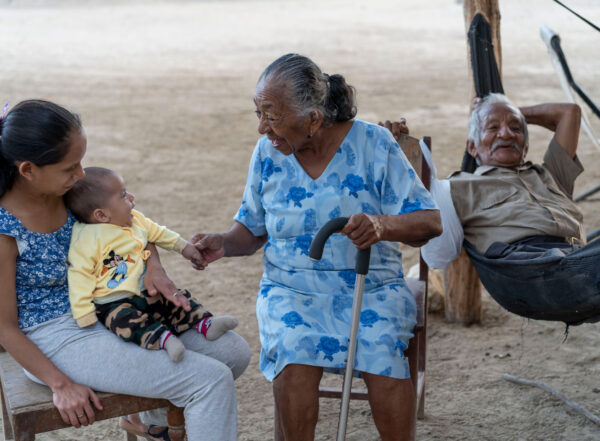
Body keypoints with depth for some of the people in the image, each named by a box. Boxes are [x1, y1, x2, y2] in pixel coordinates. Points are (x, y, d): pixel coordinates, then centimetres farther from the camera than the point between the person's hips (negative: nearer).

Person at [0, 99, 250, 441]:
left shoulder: (63, 190, -5)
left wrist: (153, 266, -7)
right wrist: (61, 385, -15)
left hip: (105, 313, 8)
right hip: (57, 341, -8)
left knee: (234, 352, 7)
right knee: (211, 381, -18)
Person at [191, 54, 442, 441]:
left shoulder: (373, 144, -6)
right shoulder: (268, 151, 3)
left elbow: (431, 222, -10)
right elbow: (253, 228, 15)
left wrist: (383, 225, -31)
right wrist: (226, 243, -7)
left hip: (371, 288, -1)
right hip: (291, 290, 2)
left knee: (384, 357, -29)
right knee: (294, 364, -29)